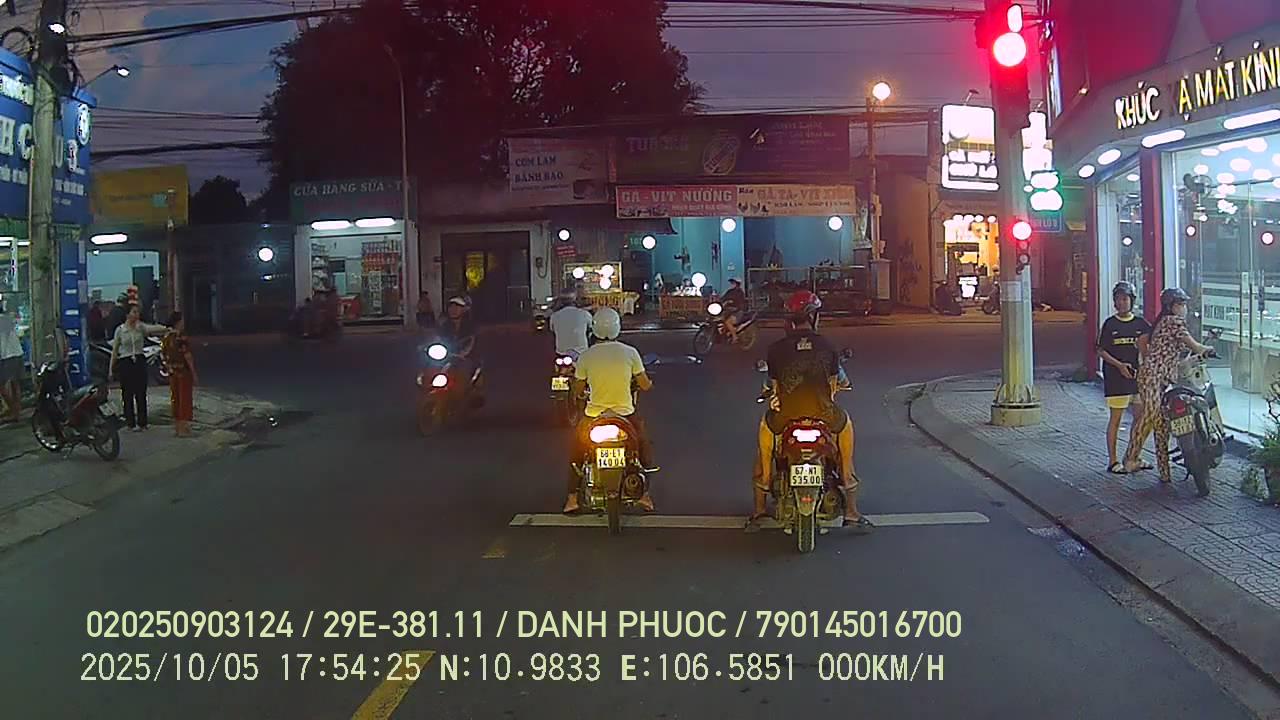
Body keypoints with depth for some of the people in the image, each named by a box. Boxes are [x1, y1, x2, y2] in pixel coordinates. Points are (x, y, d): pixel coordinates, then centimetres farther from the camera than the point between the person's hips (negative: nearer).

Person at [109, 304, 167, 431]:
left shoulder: (141, 327, 2)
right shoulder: (120, 330, 0)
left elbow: (153, 328, -20)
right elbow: (114, 350, 5)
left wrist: (166, 329, -41)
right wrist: (111, 368, 5)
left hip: (139, 361, 1)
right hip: (125, 363, -1)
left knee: (141, 393, 2)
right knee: (128, 395, 3)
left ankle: (141, 422, 9)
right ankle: (131, 422, 11)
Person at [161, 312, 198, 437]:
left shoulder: (166, 338, 8)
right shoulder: (181, 338, -16)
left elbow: (165, 356, 12)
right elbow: (187, 356, -18)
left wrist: (170, 369, 20)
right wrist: (194, 373, -14)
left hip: (172, 372, 8)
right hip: (184, 372, -7)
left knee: (175, 399, 13)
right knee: (185, 399, -1)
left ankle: (177, 428, 18)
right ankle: (183, 429, -1)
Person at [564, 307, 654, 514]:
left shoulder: (585, 357, -7)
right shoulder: (630, 353, -8)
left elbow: (577, 390, 4)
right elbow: (645, 385, -1)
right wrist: (649, 383, 22)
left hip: (594, 417, 0)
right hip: (626, 414, 0)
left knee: (577, 449, 26)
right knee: (645, 444, 28)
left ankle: (572, 497, 21)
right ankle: (644, 493, 24)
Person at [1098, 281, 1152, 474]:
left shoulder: (1141, 323, 7)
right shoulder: (1110, 324, -2)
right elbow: (1101, 350, -4)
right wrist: (1119, 365, -16)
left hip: (1138, 376, 4)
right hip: (1116, 378, -4)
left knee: (1139, 417, 10)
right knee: (1116, 418, -3)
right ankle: (1112, 461, 1)